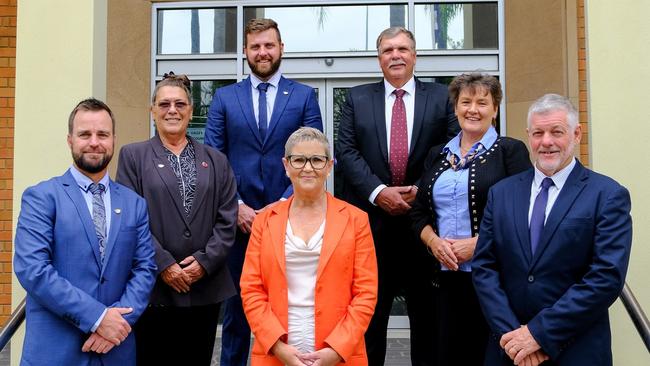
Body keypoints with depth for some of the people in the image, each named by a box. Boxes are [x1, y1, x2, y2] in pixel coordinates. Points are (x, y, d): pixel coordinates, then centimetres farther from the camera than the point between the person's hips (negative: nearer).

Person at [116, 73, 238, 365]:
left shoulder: (215, 160, 12)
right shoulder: (133, 156, 5)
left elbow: (227, 219, 5)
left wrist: (205, 261, -8)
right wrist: (163, 265, -11)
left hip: (206, 287, 2)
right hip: (153, 286, -2)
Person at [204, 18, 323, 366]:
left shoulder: (304, 95, 5)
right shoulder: (224, 97, 8)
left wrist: (283, 205, -11)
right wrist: (236, 206, -9)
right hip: (238, 219, 1)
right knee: (236, 304, 11)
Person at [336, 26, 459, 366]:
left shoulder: (441, 97, 7)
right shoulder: (357, 98, 8)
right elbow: (346, 151, 0)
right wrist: (378, 192, -13)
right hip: (371, 217, 0)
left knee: (427, 311, 10)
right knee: (369, 311, 9)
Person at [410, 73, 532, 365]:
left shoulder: (510, 151, 0)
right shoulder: (437, 155, 15)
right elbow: (419, 212, 15)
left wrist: (477, 243, -14)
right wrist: (434, 241, -4)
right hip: (448, 275, 4)